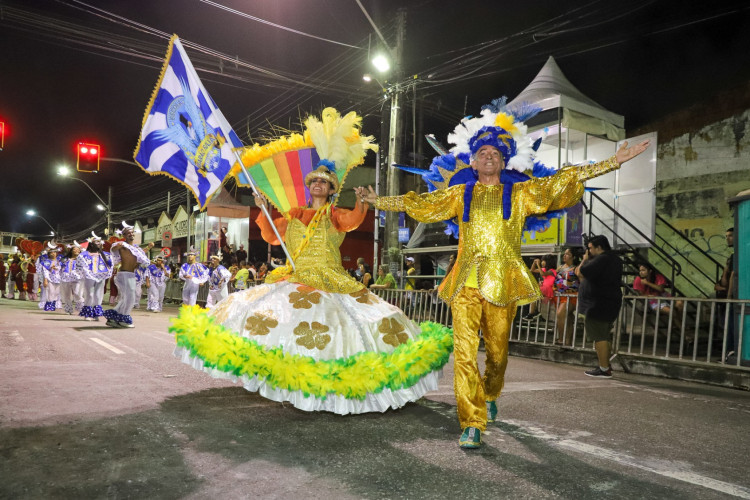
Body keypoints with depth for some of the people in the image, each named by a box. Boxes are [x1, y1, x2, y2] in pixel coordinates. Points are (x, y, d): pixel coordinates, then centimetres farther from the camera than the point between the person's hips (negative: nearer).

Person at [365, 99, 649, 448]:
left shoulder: (521, 192, 11)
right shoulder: (460, 194, 14)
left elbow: (562, 182, 5)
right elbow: (421, 203, 21)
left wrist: (614, 162, -1)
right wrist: (381, 201, 24)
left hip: (502, 282, 0)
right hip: (465, 282, 0)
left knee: (497, 350, 9)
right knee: (464, 352, -9)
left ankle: (490, 396, 40)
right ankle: (472, 424, -2)